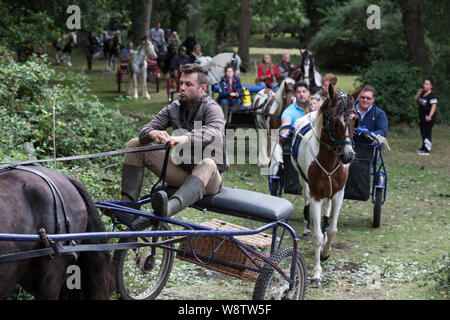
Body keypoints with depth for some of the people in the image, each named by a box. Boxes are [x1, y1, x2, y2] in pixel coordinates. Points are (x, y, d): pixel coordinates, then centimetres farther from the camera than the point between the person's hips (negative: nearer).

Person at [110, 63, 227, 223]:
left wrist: (185, 138, -54)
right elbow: (146, 128, -7)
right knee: (135, 144, -3)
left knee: (207, 164, -43)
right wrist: (152, 133, -34)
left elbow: (214, 131, -35)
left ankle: (170, 207, -69)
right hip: (181, 171, 6)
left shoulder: (212, 108, -11)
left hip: (210, 179, -6)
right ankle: (127, 204, -17)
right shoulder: (173, 108, 5)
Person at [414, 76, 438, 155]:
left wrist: (430, 116, -30)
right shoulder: (422, 94, 11)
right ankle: (423, 148, 30)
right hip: (422, 117, 9)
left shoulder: (432, 95, -15)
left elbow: (433, 106, -21)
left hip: (428, 118, -9)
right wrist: (418, 93, 2)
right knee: (423, 133, 17)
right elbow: (415, 100, 19)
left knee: (427, 133, -7)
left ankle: (427, 150, -3)